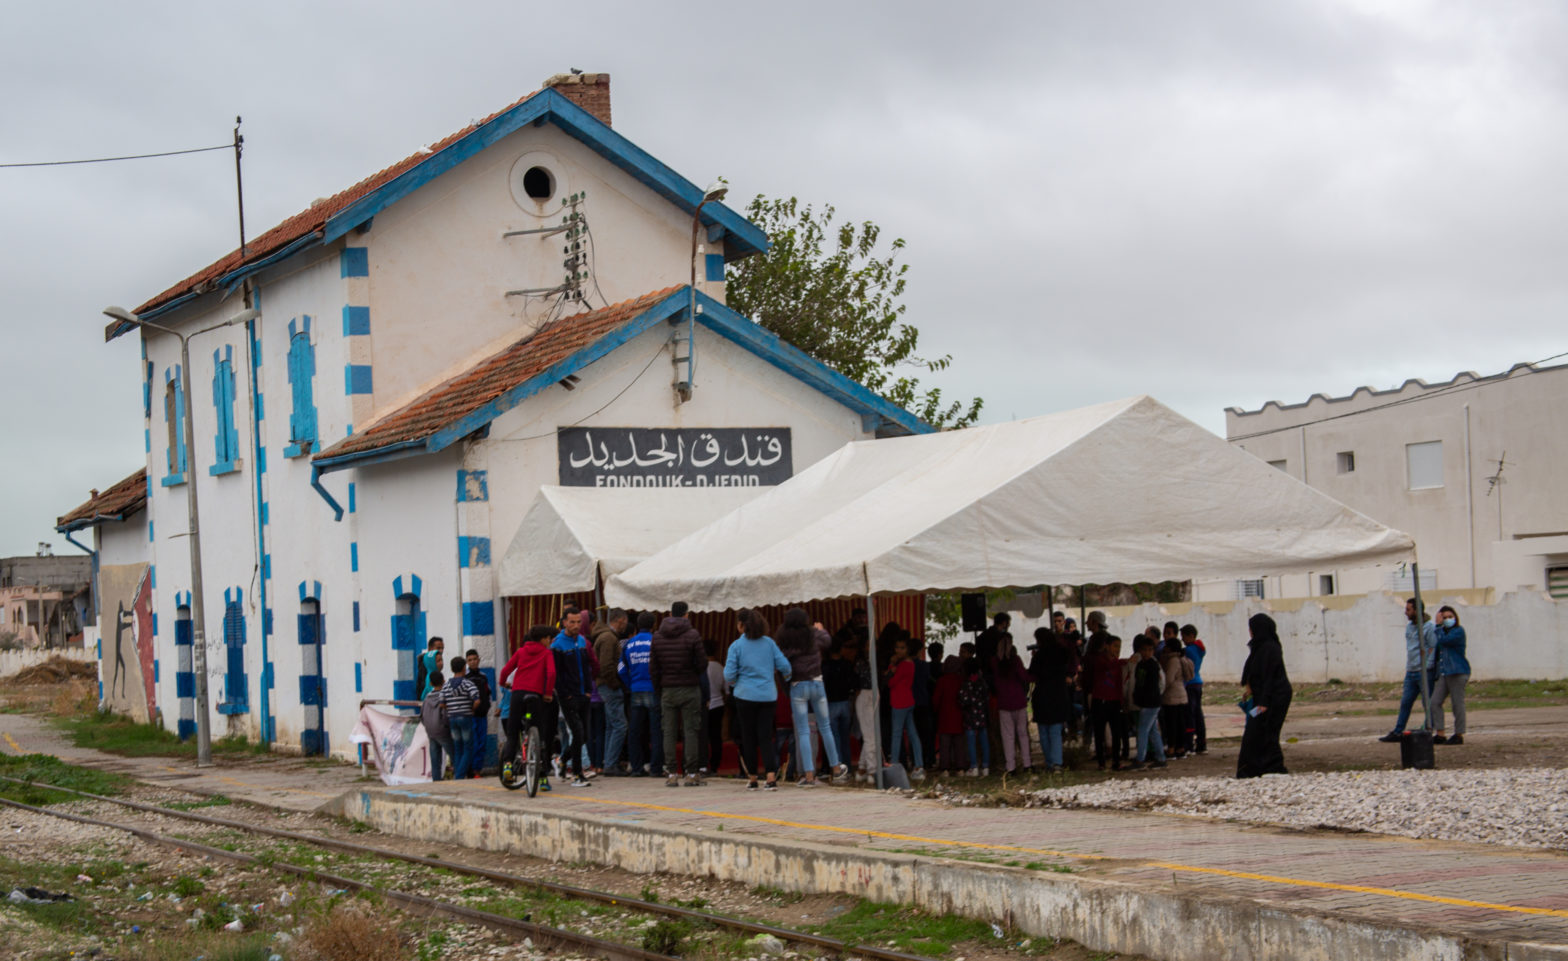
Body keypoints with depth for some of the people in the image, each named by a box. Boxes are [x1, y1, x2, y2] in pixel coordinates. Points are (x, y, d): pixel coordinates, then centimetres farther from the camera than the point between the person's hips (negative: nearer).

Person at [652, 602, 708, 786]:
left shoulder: (657, 637, 3)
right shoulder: (692, 635, -7)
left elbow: (653, 667, 4)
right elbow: (702, 664, -8)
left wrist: (658, 688, 13)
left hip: (667, 690, 3)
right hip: (689, 688, -3)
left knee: (669, 732, 5)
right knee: (691, 731, 1)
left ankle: (671, 773, 2)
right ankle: (691, 773, -2)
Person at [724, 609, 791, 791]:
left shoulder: (737, 646, -6)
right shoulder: (769, 643, 1)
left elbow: (729, 675, -8)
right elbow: (784, 666, 1)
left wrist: (732, 683, 15)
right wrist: (785, 677, 23)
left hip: (746, 695, -2)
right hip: (767, 695, 2)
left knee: (748, 737, 8)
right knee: (766, 736, 3)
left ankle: (752, 778, 11)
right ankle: (771, 777, -12)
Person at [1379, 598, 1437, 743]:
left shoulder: (1428, 627, -11)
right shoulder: (1409, 626, 14)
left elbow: (1433, 648, -13)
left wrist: (1426, 667, -16)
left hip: (1424, 672, -8)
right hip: (1411, 671, 8)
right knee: (1405, 702, 8)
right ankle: (1397, 732, 10)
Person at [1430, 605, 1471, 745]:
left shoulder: (1459, 631, -7)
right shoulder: (1444, 632, 18)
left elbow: (1443, 641, -20)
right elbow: (1438, 649, 26)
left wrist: (1438, 626, -11)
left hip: (1458, 672, -8)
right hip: (1443, 674, 8)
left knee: (1458, 704, -2)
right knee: (1435, 702, 0)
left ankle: (1459, 735, 5)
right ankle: (1440, 734, 4)